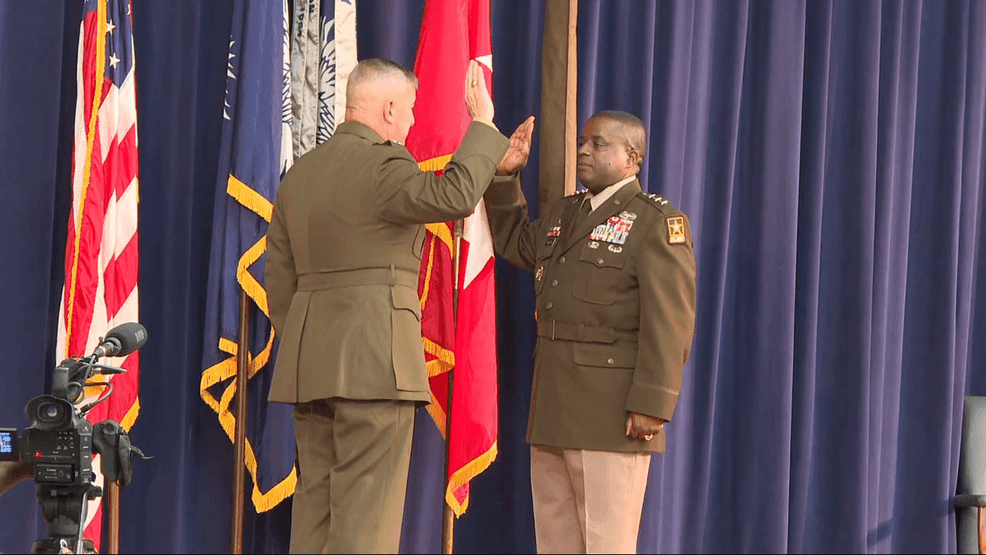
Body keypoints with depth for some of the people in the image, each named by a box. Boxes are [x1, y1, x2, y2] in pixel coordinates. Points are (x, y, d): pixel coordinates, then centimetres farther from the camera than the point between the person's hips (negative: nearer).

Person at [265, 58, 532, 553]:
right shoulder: (381, 164, -10)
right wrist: (482, 125, -14)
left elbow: (279, 279, 18)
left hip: (308, 362, 8)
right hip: (373, 354, -8)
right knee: (365, 510, -6)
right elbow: (454, 196, -26)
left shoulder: (299, 173, 16)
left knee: (315, 499, 10)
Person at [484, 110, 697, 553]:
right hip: (555, 408, 8)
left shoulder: (657, 222, -7)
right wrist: (503, 178, 21)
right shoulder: (565, 214, 17)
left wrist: (652, 404, -21)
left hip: (614, 412, -8)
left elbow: (669, 321, -14)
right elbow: (515, 244, 35)